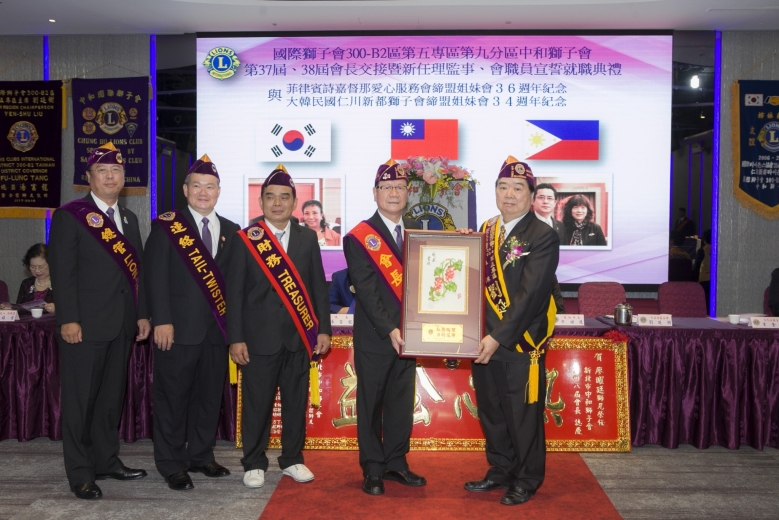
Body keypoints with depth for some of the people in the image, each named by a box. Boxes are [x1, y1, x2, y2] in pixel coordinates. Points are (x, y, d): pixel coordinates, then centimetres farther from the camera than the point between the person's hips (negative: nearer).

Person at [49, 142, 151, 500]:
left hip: (122, 324, 6)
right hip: (85, 324, -6)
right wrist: (68, 319, -17)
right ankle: (80, 473, 13)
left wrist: (142, 314, 11)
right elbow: (62, 270, -11)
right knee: (80, 400, 3)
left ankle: (107, 461, 27)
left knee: (112, 396, 14)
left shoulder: (129, 218, 16)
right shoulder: (70, 215, -5)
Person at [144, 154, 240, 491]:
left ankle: (201, 456, 26)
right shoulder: (166, 226, 0)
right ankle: (171, 464, 16)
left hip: (217, 329, 4)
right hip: (178, 327, -4)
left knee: (210, 396, 12)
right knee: (173, 397, 4)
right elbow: (156, 276, -7)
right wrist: (162, 320, -14)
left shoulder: (231, 231, 12)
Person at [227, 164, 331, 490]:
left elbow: (318, 286, 8)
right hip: (260, 337, -2)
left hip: (299, 336, 3)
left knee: (296, 401, 10)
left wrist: (323, 329, 2)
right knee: (257, 403, 5)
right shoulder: (245, 239, 0)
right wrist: (235, 338, -7)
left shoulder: (307, 238, 7)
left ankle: (292, 459, 26)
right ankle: (254, 463, 21)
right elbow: (234, 292, -2)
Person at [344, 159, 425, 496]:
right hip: (374, 338, -4)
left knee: (402, 403, 13)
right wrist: (389, 330, -20)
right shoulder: (359, 237, -7)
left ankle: (396, 463, 27)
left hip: (408, 335, 5)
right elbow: (366, 291, -13)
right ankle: (372, 469, 19)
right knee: (371, 405, 7)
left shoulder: (417, 231, 9)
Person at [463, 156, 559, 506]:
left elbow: (530, 294, -18)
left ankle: (526, 481, 25)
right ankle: (501, 471, 35)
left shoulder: (543, 237, -11)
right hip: (485, 341, 6)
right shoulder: (487, 231, 10)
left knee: (523, 416, 7)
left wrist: (499, 337, -22)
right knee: (491, 413, 17)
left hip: (520, 344, -6)